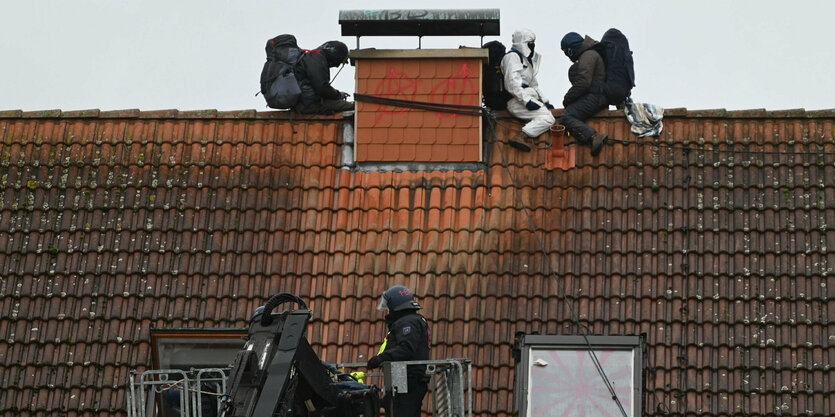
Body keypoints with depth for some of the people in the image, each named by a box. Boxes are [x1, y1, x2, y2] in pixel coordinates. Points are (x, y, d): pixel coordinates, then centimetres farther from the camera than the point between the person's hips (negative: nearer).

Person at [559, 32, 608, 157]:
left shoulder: (588, 56, -8)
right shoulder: (586, 55, 26)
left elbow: (583, 82, -18)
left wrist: (567, 99, -8)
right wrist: (569, 100, 16)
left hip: (593, 97, -11)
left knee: (566, 119, -23)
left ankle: (593, 137, -39)